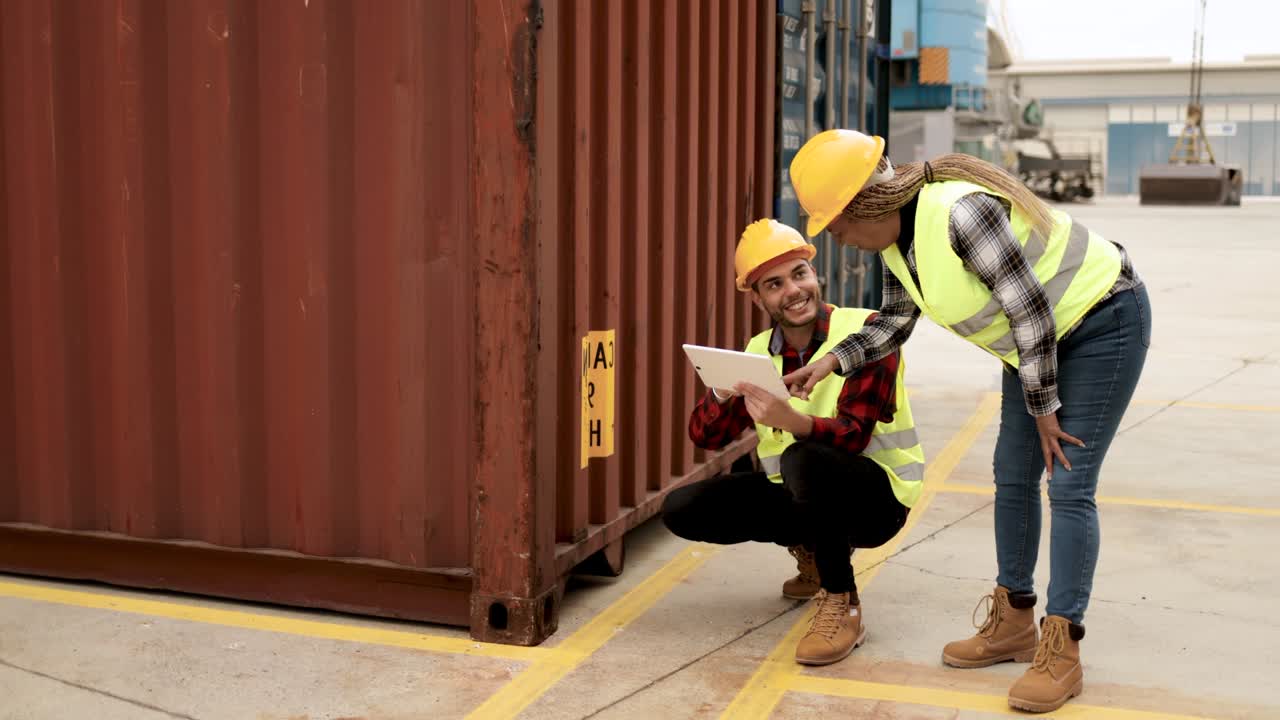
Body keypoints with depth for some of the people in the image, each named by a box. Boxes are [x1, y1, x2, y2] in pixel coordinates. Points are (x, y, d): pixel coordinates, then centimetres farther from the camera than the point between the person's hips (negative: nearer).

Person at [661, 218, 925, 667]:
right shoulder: (758, 353, 1)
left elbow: (852, 435, -26)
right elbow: (706, 437, -2)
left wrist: (790, 419, -47)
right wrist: (722, 395, -25)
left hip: (874, 495, -6)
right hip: (800, 495, 7)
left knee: (805, 458, -38)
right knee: (681, 510, -7)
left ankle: (842, 606, -19)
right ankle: (813, 550, 14)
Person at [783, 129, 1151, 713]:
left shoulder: (960, 212, -34)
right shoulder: (897, 237, -6)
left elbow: (1031, 311, -27)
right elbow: (893, 322, 10)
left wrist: (1044, 407, -16)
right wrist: (831, 362, -5)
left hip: (1103, 319, -9)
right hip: (1042, 335, 9)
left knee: (1069, 485, -10)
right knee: (1013, 475, 9)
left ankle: (1060, 650, -4)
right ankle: (1014, 624, 21)